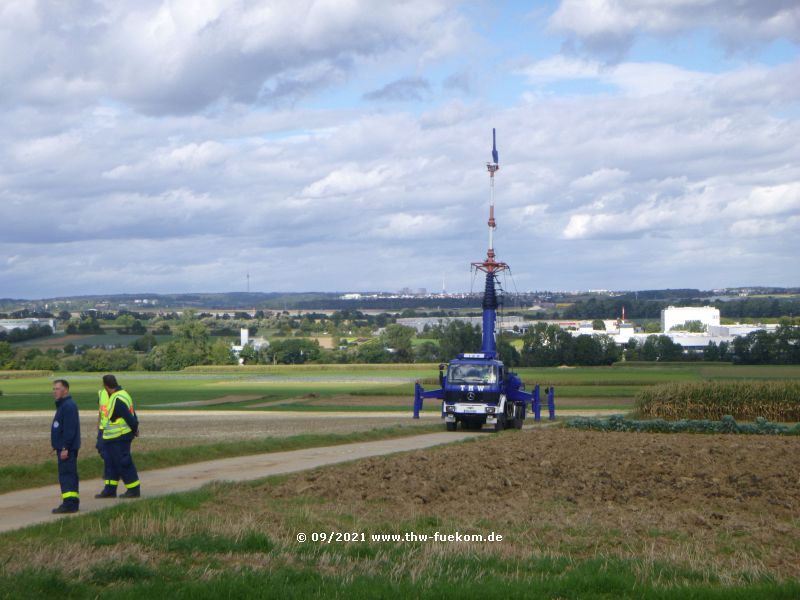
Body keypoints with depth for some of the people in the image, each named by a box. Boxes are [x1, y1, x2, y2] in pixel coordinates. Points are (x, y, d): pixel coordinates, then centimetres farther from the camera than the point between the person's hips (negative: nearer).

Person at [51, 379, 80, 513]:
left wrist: (65, 448, -24)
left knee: (66, 475, -11)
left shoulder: (69, 406, -16)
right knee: (69, 475, 12)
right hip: (63, 448, 11)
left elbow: (70, 429, -22)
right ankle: (72, 503, 17)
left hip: (67, 448, -11)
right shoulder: (62, 405, 18)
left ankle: (69, 504, -13)